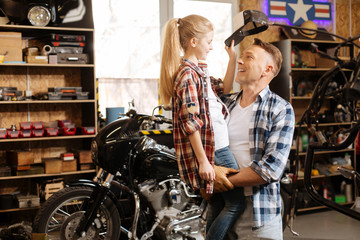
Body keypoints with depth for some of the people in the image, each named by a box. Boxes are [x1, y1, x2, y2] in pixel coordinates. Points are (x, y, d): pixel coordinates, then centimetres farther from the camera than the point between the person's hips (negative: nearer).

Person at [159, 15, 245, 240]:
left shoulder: (199, 71, 14)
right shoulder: (187, 74, -16)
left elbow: (225, 87, 27)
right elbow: (190, 122, -21)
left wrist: (233, 57, 17)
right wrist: (203, 161, -22)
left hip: (218, 147, 10)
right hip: (208, 151, -10)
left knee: (219, 207, 16)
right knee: (236, 202, -4)